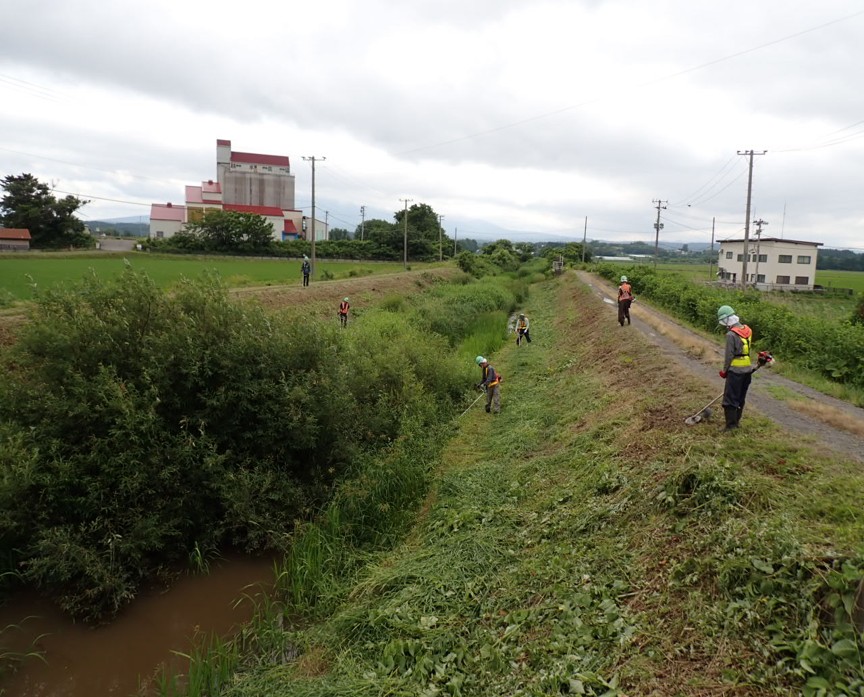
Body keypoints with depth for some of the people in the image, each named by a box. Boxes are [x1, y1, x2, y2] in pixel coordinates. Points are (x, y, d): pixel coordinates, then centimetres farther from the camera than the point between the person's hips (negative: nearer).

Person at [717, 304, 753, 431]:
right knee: (740, 398, 17)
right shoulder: (747, 330, 5)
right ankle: (735, 422, 27)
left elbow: (729, 355, -15)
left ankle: (731, 426, -1)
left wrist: (724, 371, -2)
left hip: (735, 371, -8)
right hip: (747, 369, 8)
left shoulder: (731, 334, -19)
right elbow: (747, 350, 12)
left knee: (730, 399, -2)